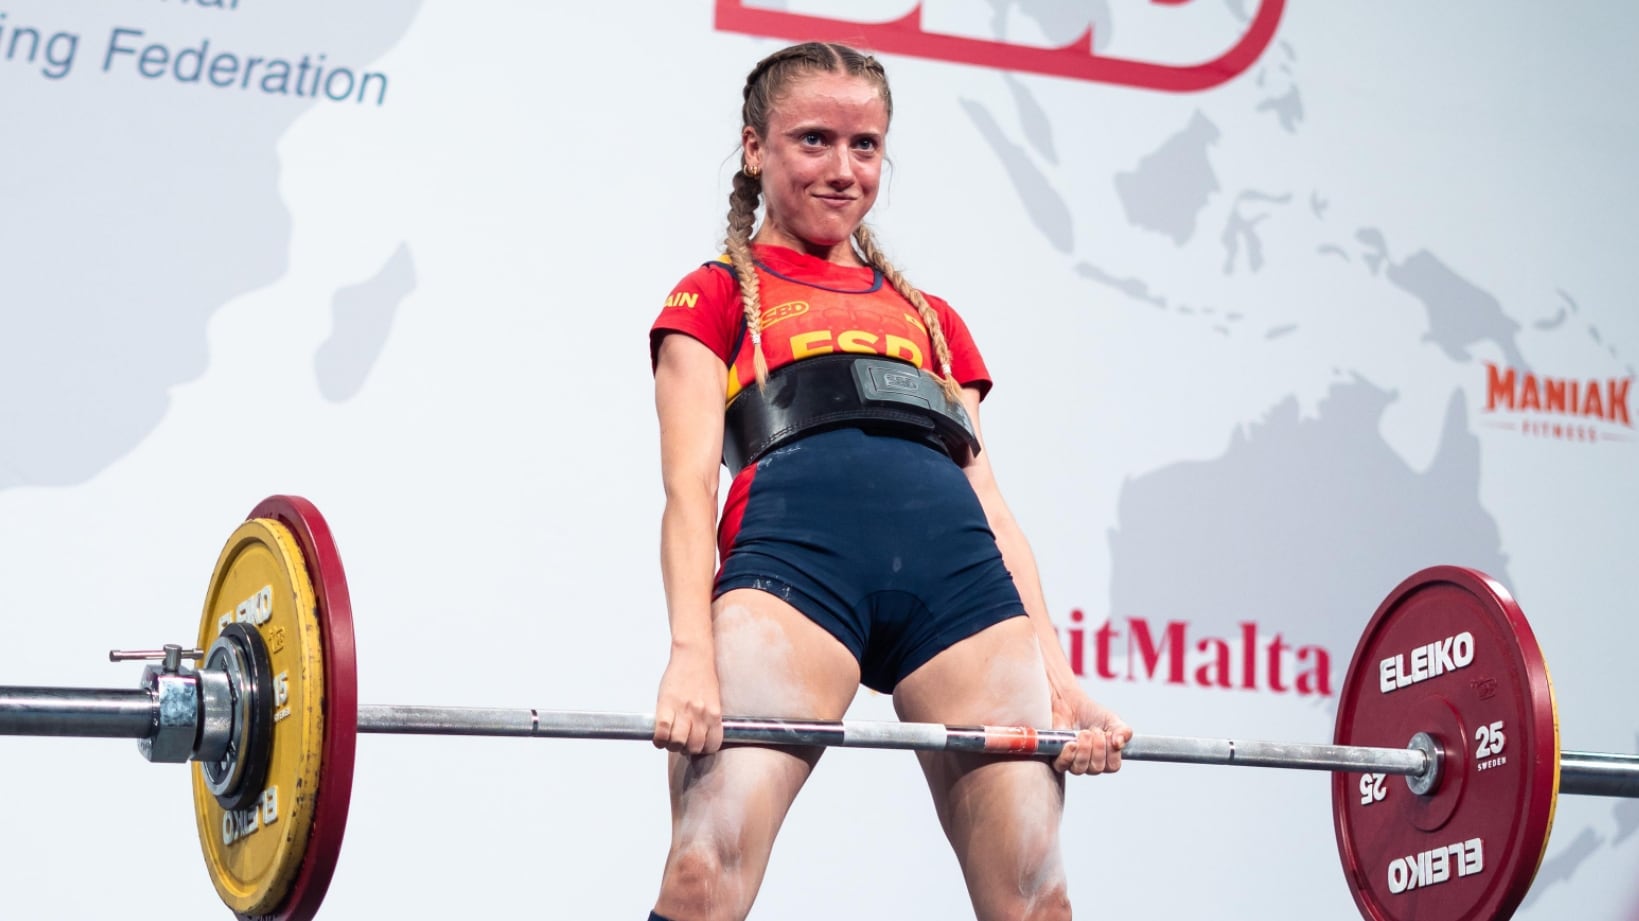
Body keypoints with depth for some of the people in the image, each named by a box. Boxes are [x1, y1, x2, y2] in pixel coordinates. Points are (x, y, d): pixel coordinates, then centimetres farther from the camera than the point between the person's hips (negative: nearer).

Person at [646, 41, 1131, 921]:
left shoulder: (931, 320, 33)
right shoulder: (715, 298, 21)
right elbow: (689, 482, 6)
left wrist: (1058, 677, 10)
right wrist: (693, 652, -12)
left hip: (956, 569, 4)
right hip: (792, 544, -4)